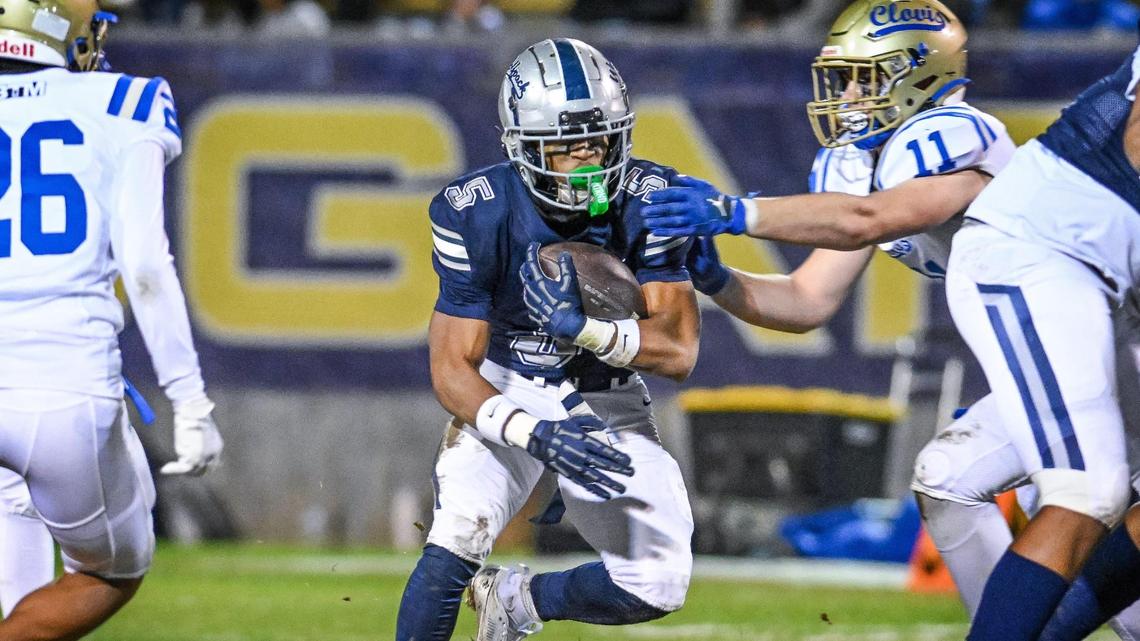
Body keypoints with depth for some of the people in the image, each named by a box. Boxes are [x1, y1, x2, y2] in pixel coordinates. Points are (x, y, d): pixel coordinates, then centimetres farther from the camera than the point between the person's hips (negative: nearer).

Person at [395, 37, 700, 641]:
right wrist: (535, 436, -38)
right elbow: (452, 367, -21)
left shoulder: (651, 201, -20)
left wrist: (582, 327, -43)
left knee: (656, 586, -7)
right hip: (508, 393, -2)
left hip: (609, 405, 2)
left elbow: (678, 351, -24)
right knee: (457, 536, -27)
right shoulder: (477, 215, -23)